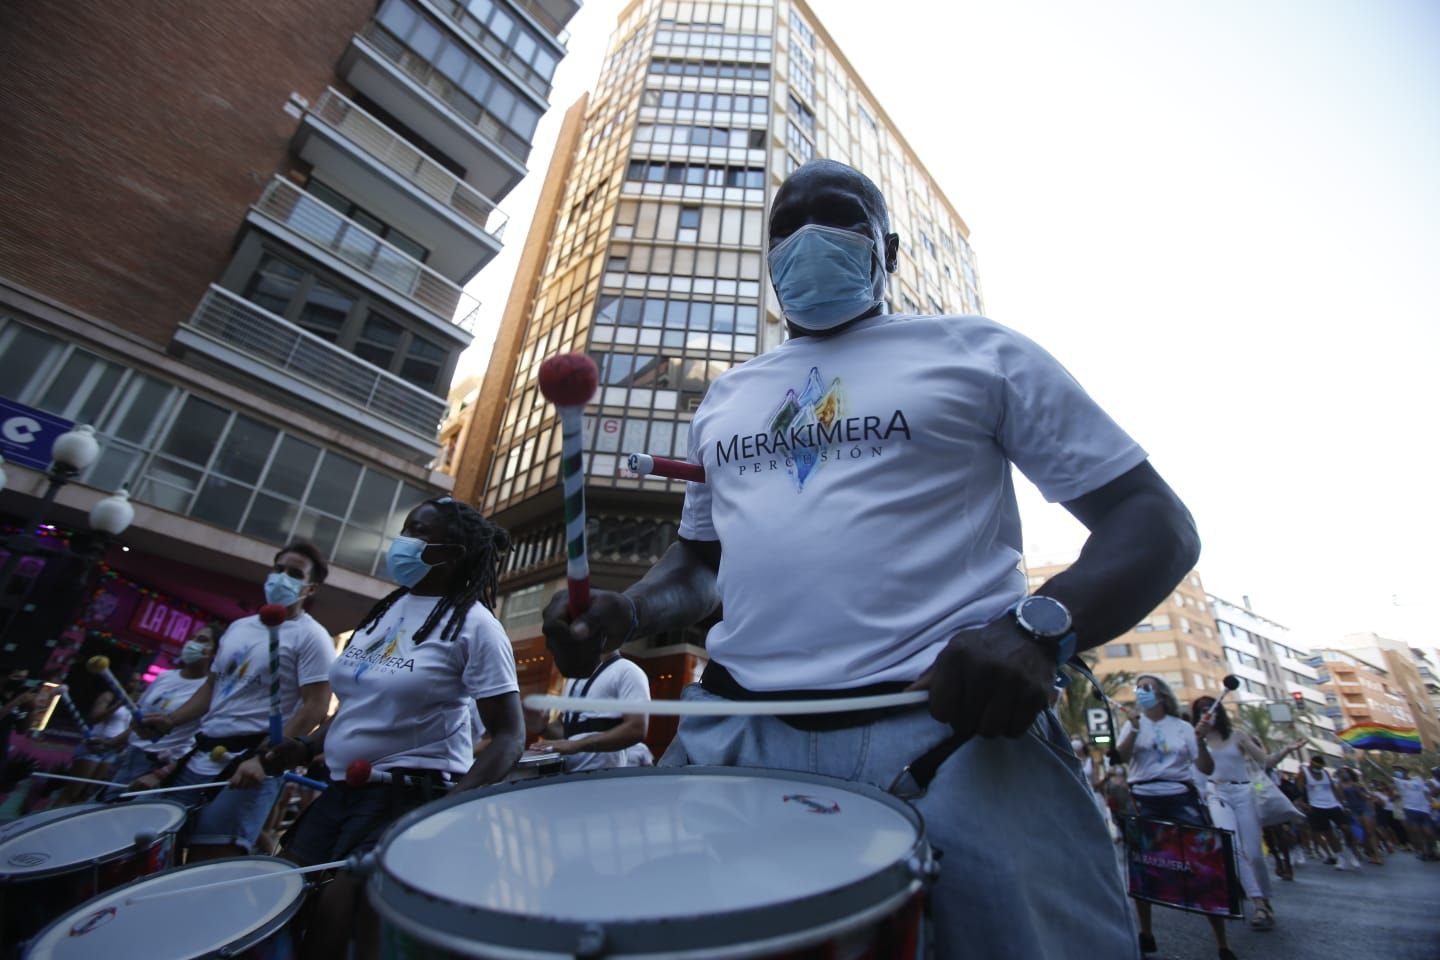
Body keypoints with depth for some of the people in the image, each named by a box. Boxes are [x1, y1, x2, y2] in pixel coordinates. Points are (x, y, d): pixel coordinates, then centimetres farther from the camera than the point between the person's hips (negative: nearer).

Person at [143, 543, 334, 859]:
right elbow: (212, 686, 23)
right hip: (203, 752, 8)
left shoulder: (311, 637, -9)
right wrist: (170, 720, 8)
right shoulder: (239, 627, 15)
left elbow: (315, 707, -16)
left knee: (210, 864, -7)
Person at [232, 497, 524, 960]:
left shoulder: (472, 624, -16)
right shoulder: (387, 609, 8)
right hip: (342, 787, 8)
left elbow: (509, 736, -17)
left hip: (411, 795, -8)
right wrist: (294, 751, 7)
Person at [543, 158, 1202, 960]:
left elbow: (1156, 521, 4)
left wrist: (1039, 627, -17)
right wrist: (624, 613, 3)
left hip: (955, 723, -2)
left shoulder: (978, 350, 7)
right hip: (737, 728, 4)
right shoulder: (725, 398, 19)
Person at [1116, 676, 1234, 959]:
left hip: (1182, 798, 0)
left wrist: (1200, 740, -14)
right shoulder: (1134, 723, 6)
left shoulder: (1182, 727, 7)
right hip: (1145, 800, 0)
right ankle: (1146, 933, 20)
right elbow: (1121, 757, -8)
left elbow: (1207, 769, 2)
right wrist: (1134, 729, -19)